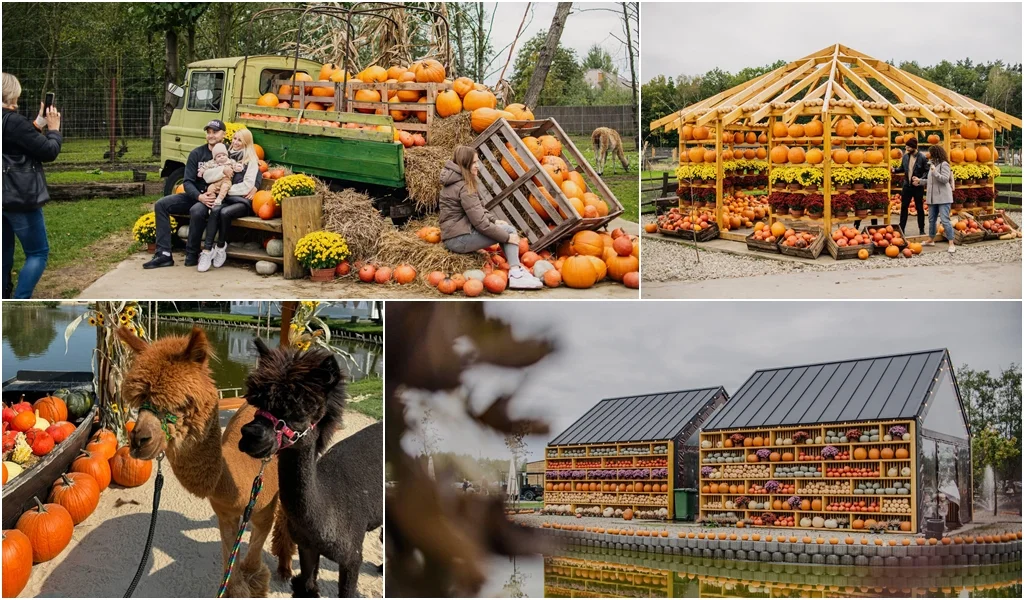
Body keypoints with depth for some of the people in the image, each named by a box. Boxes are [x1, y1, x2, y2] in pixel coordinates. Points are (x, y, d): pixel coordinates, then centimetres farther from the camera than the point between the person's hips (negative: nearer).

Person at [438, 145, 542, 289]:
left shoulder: (457, 181, 13)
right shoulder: (463, 187, -18)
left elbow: (477, 209, 20)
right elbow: (480, 222, -20)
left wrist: (494, 220, 5)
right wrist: (507, 237, -13)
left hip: (455, 235, 10)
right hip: (459, 239, -10)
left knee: (508, 230, 8)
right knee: (509, 231, -8)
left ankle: (517, 272, -3)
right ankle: (516, 275, -13)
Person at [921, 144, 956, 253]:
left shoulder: (944, 164, -10)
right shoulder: (933, 164, 13)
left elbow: (945, 179, -20)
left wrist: (935, 172, -23)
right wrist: (920, 181, 23)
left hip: (943, 198, -9)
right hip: (933, 198, 9)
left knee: (945, 220, -13)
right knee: (931, 219, 16)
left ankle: (951, 244, -13)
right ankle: (931, 240, 30)